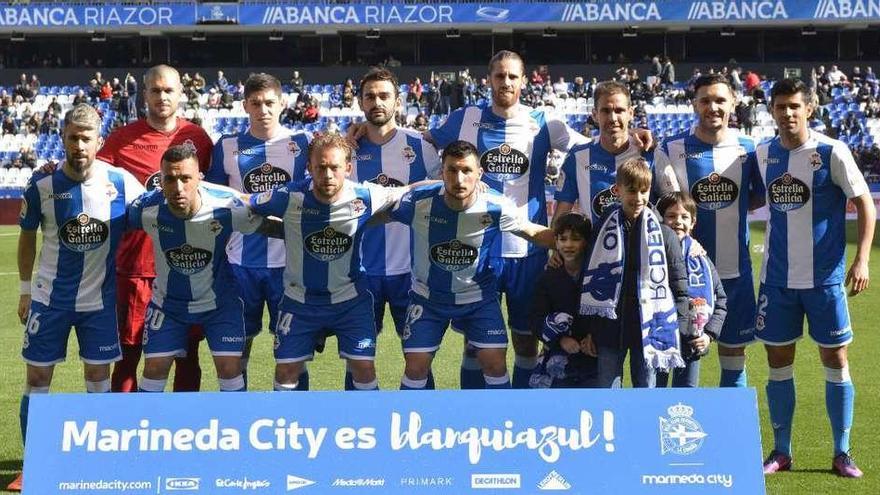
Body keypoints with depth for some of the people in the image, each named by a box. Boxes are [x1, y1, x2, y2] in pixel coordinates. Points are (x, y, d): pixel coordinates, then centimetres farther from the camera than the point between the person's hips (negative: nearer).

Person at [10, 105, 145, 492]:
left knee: (98, 378, 6)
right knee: (37, 378, 3)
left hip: (100, 299, 0)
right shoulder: (42, 185, -11)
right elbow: (27, 237, 4)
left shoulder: (121, 183, -12)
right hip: (49, 298, 0)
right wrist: (25, 289, 6)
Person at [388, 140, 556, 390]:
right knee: (416, 366, -4)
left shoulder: (496, 207, -22)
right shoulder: (419, 201, -24)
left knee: (495, 363, -6)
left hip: (479, 296, 0)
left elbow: (536, 233, -7)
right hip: (428, 296, 0)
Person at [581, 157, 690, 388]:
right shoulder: (602, 230, 3)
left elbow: (679, 286, 2)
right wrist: (587, 330, 3)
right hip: (610, 325, 1)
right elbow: (589, 281, 7)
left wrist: (678, 331, -3)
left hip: (649, 326, -1)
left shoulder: (664, 233, 0)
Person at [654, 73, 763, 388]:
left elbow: (760, 196, 13)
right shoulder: (671, 149, -5)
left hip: (735, 267, 2)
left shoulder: (748, 148, 1)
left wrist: (725, 208, -1)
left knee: (734, 345, 10)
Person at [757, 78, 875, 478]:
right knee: (778, 362, 6)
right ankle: (780, 451, 17)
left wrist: (861, 260, -14)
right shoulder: (764, 154, 4)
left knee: (835, 360, 3)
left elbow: (865, 204, -6)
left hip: (825, 277, -3)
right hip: (777, 277, 3)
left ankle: (842, 453, 13)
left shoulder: (832, 152, -8)